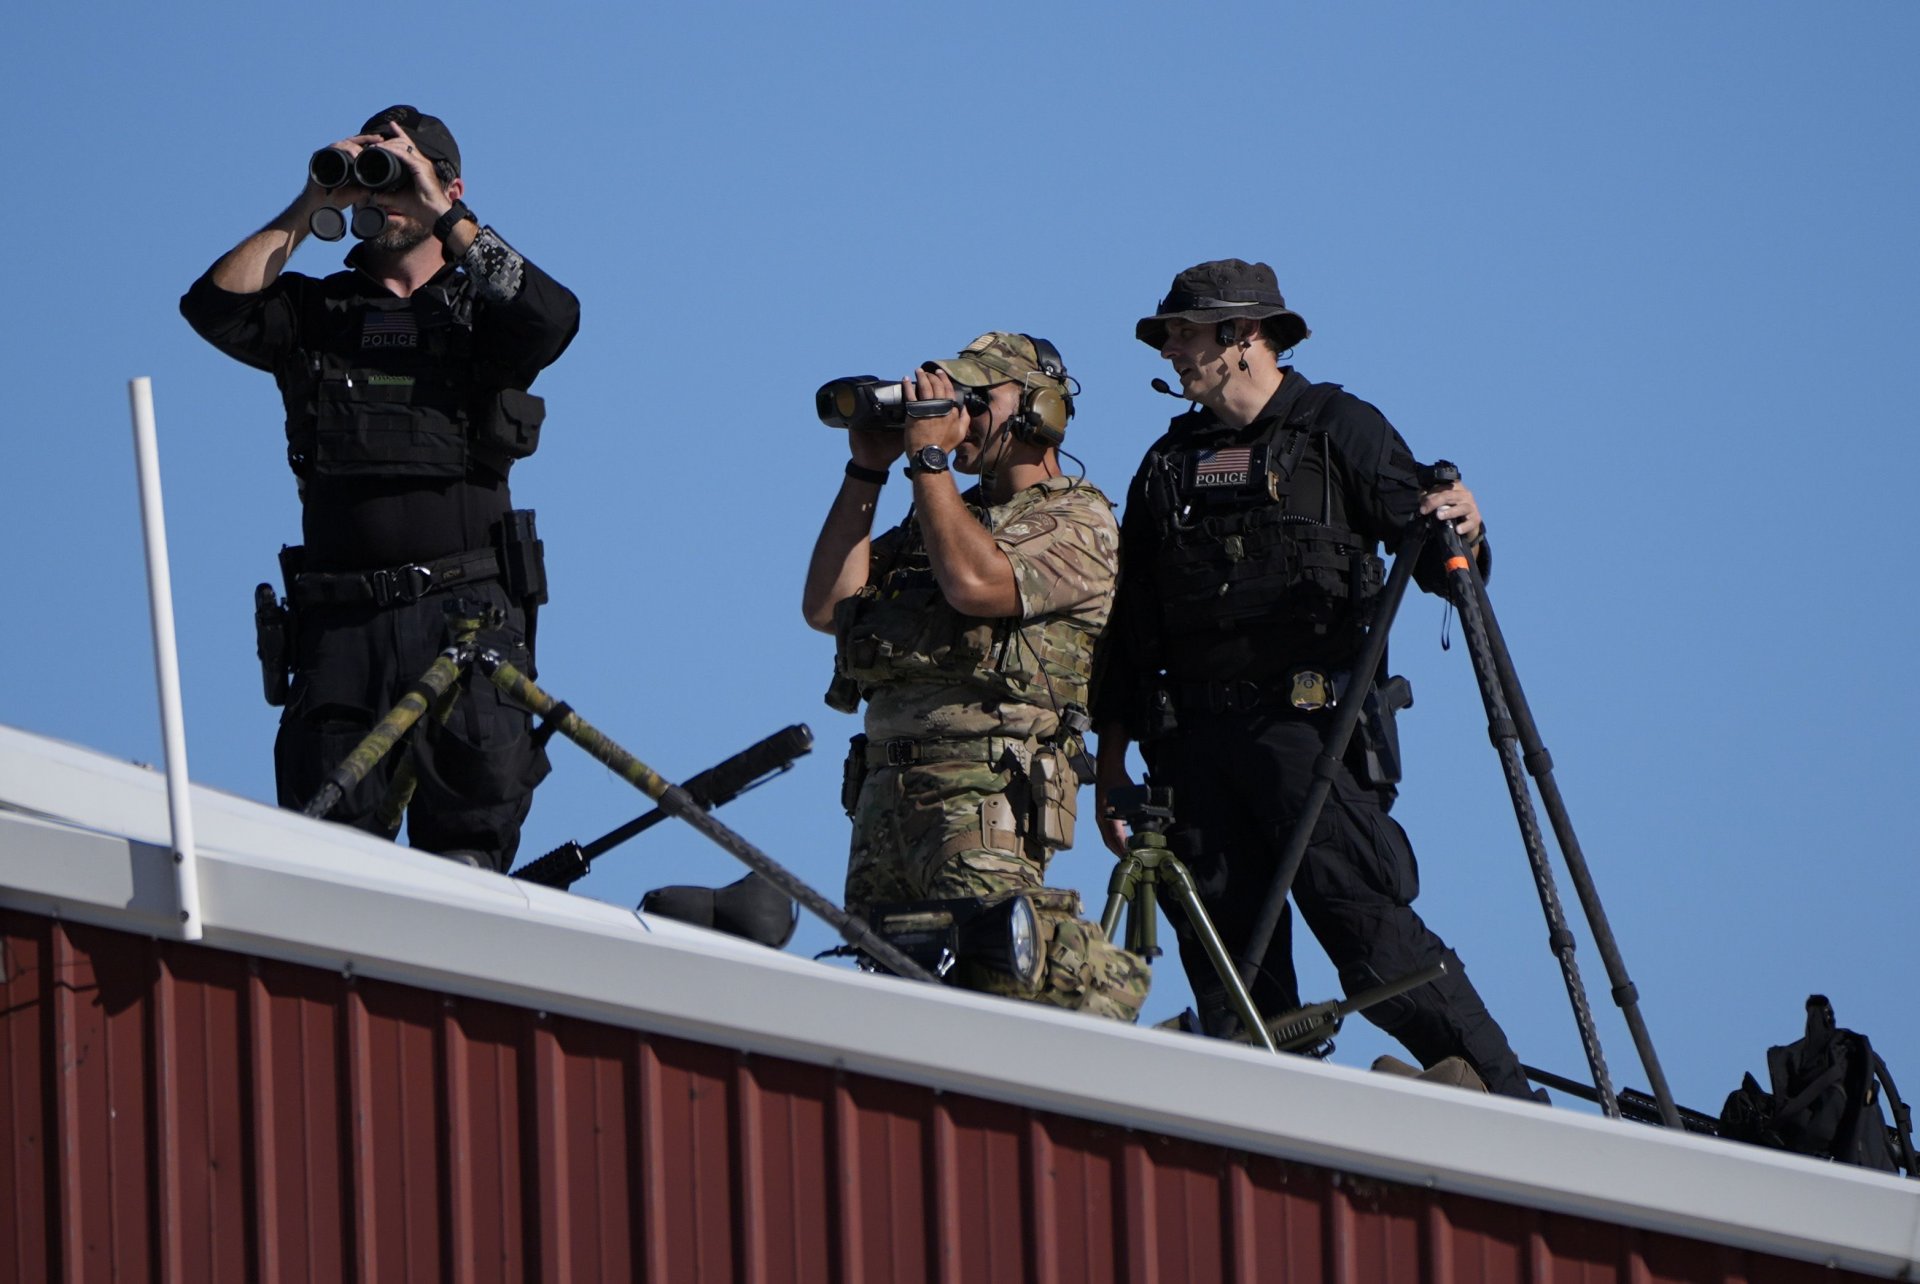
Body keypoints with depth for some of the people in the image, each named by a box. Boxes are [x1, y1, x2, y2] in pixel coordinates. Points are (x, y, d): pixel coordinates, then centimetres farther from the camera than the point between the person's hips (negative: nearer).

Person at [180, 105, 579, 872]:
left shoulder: (478, 310, 13)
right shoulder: (315, 311, 17)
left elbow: (552, 319, -9)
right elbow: (215, 307, 0)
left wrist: (444, 216, -10)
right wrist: (309, 209, -1)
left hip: (464, 608, -1)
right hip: (340, 617, 2)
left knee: (472, 812, -9)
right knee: (329, 831, -5)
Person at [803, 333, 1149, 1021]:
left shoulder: (1077, 519, 3)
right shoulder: (942, 517, 26)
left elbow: (976, 583, -16)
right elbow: (826, 605, 16)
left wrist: (930, 456, -7)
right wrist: (867, 471, 12)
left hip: (990, 789, -8)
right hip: (885, 779, 8)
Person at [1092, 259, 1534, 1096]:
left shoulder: (1338, 430, 6)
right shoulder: (1170, 463, 19)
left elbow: (1425, 558, -1)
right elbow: (1129, 627, 20)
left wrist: (1459, 537, -25)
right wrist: (1112, 764, 15)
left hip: (1305, 723, -5)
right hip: (1193, 737, 5)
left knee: (1370, 933, -15)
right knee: (1226, 962, 0)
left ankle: (1507, 1110, -13)